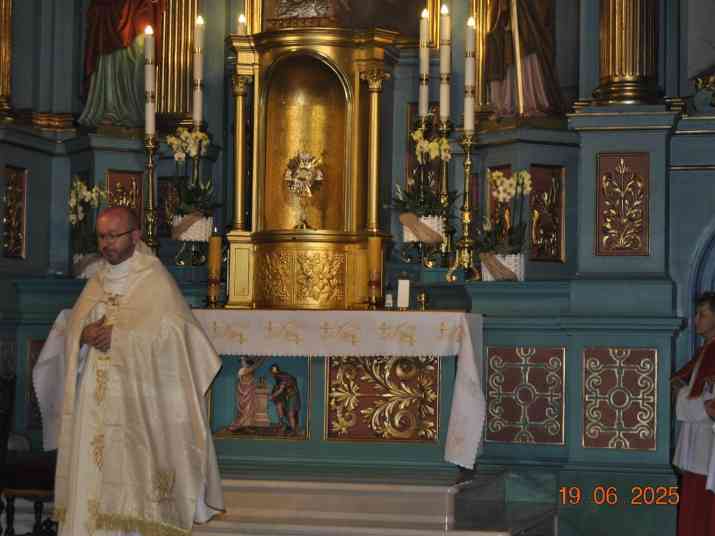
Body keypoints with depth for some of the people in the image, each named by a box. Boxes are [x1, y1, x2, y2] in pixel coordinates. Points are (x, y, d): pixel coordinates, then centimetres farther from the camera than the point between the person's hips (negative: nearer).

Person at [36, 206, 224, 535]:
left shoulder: (155, 280, -3)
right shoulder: (97, 282, 16)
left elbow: (168, 335, -12)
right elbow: (72, 330, 13)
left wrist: (117, 336, -15)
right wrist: (85, 335, -10)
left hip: (136, 402, -6)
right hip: (94, 401, 6)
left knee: (130, 475, -9)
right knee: (90, 474, 3)